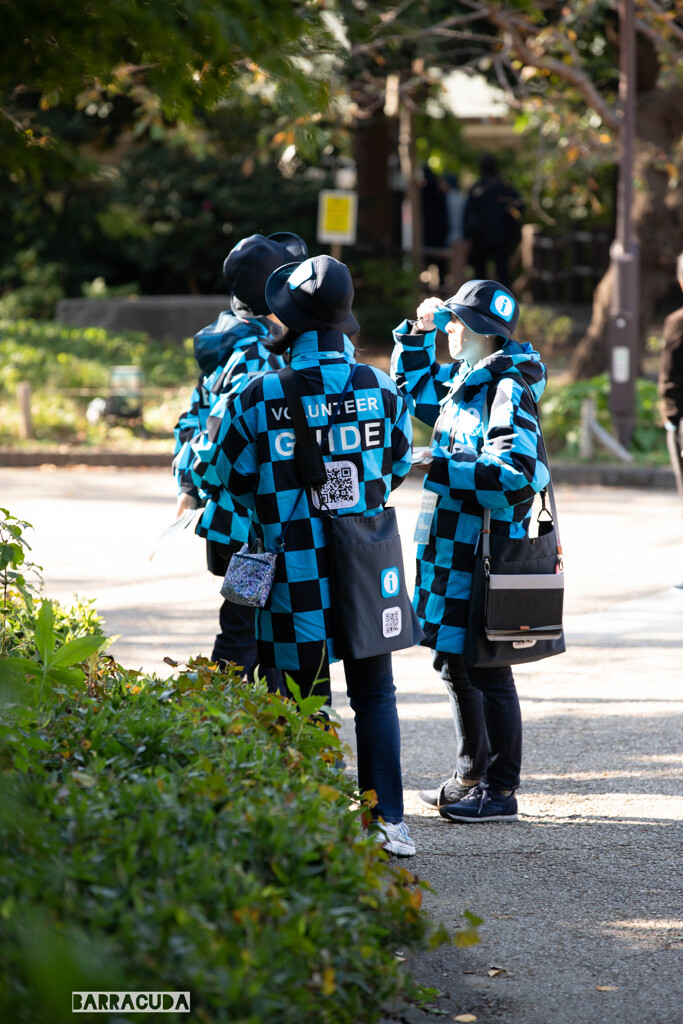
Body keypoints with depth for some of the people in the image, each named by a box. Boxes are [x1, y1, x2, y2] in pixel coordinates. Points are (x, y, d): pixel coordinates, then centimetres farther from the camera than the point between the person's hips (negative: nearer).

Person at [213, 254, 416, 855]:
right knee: (374, 694, 13)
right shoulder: (380, 388, -3)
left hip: (296, 572, -2)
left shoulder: (259, 396, -10)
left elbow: (233, 479, 3)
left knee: (306, 702, 7)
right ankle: (388, 820, 9)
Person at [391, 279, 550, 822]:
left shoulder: (508, 391, -17)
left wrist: (444, 469, -21)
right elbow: (417, 390, 33)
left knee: (487, 672, -3)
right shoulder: (463, 383, 11)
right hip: (452, 551, 10)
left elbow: (518, 471, -29)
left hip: (488, 555, -10)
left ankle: (501, 791, 4)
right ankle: (472, 775, 31)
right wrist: (419, 334, 18)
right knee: (454, 664, 18)